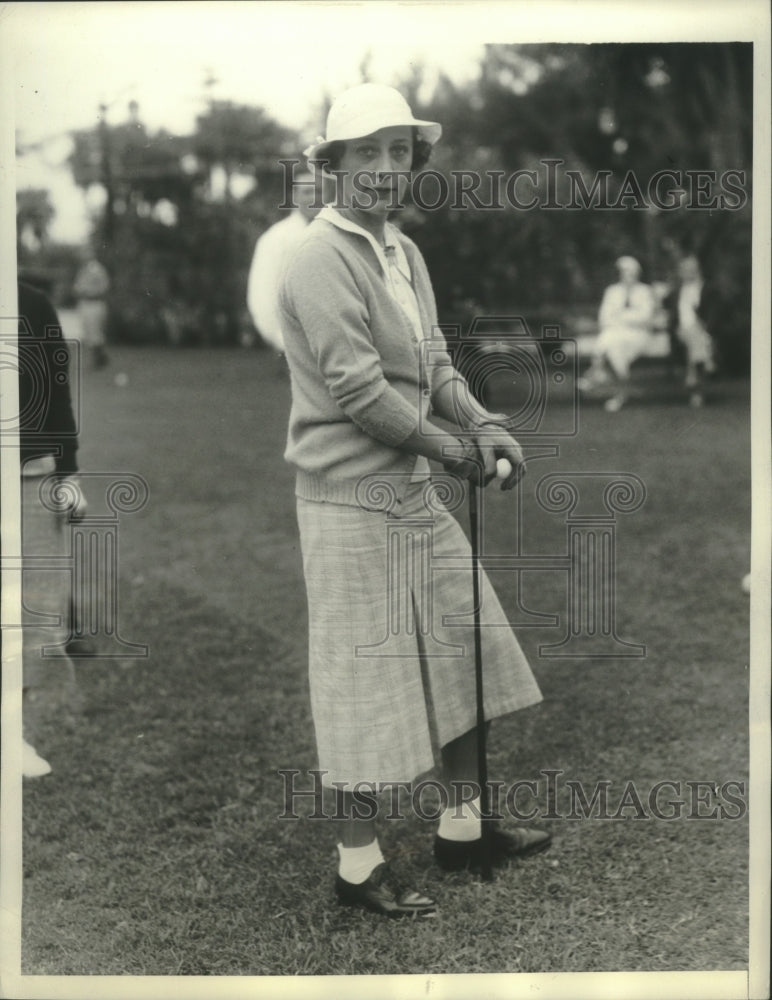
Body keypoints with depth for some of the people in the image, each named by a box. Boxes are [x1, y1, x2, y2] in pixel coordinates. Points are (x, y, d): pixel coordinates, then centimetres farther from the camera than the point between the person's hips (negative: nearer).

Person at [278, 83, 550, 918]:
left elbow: (433, 365, 12)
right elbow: (358, 389, -21)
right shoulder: (323, 259, -15)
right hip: (350, 496, -9)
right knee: (365, 673, 0)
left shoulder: (405, 252, 13)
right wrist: (455, 449, -13)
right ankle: (358, 861, 15)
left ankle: (462, 826, 29)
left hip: (413, 489, 9)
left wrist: (484, 424, -6)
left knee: (464, 646, 14)